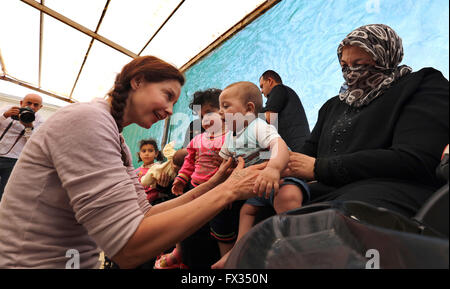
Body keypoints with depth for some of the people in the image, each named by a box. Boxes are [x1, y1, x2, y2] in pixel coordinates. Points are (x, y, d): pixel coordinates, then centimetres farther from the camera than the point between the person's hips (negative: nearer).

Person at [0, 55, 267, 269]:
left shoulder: (118, 143, 7)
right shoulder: (86, 119, -21)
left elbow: (144, 214, 1)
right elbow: (129, 247, -26)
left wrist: (211, 186, -6)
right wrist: (228, 191, -22)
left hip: (83, 262, 8)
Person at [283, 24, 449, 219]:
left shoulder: (425, 88, 8)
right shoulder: (333, 106, 27)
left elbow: (414, 161, -9)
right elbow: (308, 153, 21)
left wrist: (318, 168, -8)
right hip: (324, 194, 6)